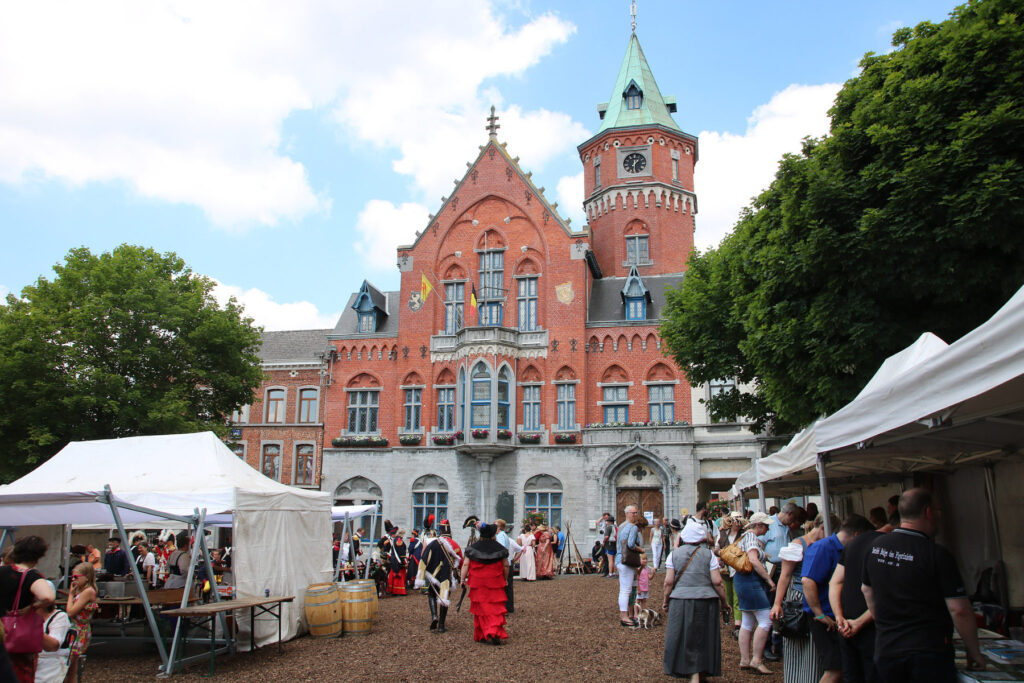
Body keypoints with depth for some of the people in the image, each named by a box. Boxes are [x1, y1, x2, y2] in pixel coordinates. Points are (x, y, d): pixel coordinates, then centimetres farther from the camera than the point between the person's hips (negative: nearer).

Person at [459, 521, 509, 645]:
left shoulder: (473, 548, 1)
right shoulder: (500, 548, 1)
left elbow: (465, 565, -2)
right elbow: (505, 566, 5)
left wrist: (463, 579, 3)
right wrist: (505, 579, 17)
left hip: (477, 583, 1)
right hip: (495, 583, -1)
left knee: (480, 608, 9)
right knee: (496, 608, 2)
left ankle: (481, 636, 10)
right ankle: (495, 632, -14)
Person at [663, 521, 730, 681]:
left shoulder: (674, 554, 1)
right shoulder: (709, 554, -1)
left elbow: (669, 581, -3)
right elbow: (717, 581, -5)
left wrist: (666, 600, 9)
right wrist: (724, 601, 7)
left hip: (680, 601, 1)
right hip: (706, 600, 0)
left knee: (681, 636, 11)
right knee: (703, 637, 9)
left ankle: (681, 669, 18)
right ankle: (698, 673, 9)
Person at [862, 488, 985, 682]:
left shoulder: (876, 545, 3)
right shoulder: (938, 555, -15)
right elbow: (959, 610, -14)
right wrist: (974, 653, -1)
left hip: (885, 650, 5)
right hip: (930, 655, -5)